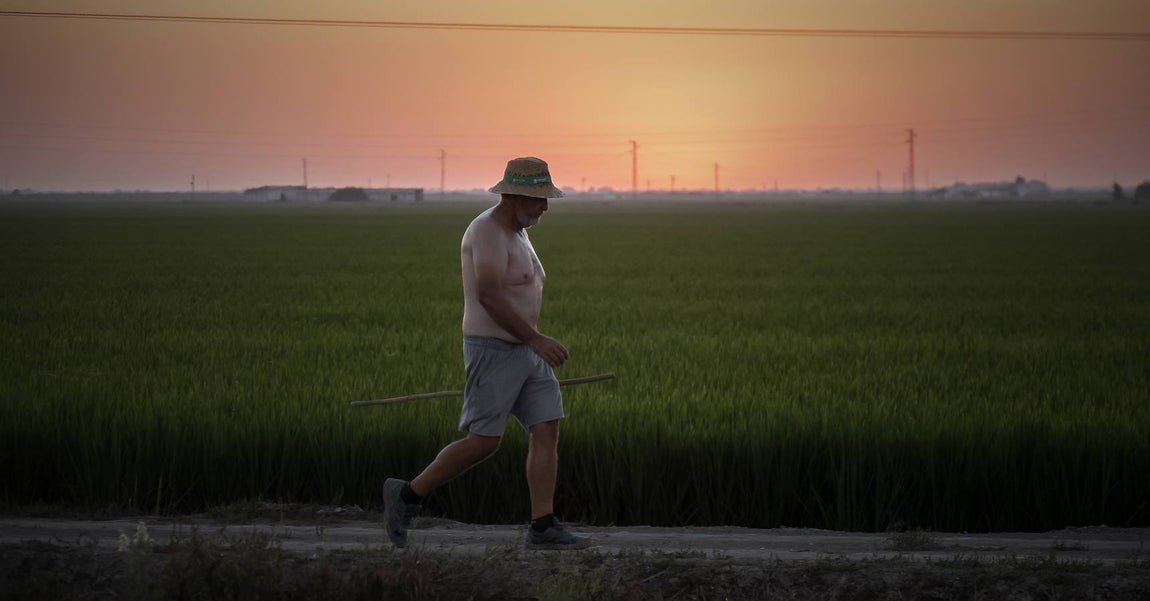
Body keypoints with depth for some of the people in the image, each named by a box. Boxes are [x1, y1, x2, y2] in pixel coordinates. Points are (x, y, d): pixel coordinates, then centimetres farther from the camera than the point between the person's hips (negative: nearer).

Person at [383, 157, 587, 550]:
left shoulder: (516, 234, 14)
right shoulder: (488, 231, -17)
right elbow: (489, 296, -26)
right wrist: (536, 339, -25)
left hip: (523, 352, 9)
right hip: (493, 352, -9)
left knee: (547, 432, -2)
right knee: (482, 443, -6)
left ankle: (543, 529, -3)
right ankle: (407, 496, 9)